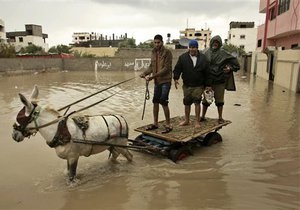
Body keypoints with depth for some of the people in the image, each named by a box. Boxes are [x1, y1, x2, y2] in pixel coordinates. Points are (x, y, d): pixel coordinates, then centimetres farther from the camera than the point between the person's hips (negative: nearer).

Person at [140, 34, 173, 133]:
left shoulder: (167, 52, -10)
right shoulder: (153, 52, 12)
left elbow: (166, 68, -17)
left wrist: (154, 76, -24)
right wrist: (145, 73, -4)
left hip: (165, 81, -7)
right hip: (157, 81, 7)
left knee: (163, 102, -9)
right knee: (155, 102, 10)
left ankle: (168, 125, 4)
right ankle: (155, 123, 23)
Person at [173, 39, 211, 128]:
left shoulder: (203, 58, 0)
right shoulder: (183, 57, 0)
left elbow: (206, 73, 3)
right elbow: (177, 69, 0)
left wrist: (207, 85, 1)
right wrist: (176, 78, -16)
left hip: (198, 86, -2)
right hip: (187, 85, 2)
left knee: (197, 102, -6)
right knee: (187, 103, 11)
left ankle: (197, 121, 6)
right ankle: (186, 120, 26)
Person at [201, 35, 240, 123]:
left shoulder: (223, 53, -2)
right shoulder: (206, 52, 1)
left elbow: (234, 61, 3)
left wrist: (230, 68, -12)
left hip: (219, 80, -1)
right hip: (208, 80, 1)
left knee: (219, 100, 9)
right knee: (206, 99, 10)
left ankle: (220, 118, 21)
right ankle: (203, 116, 23)